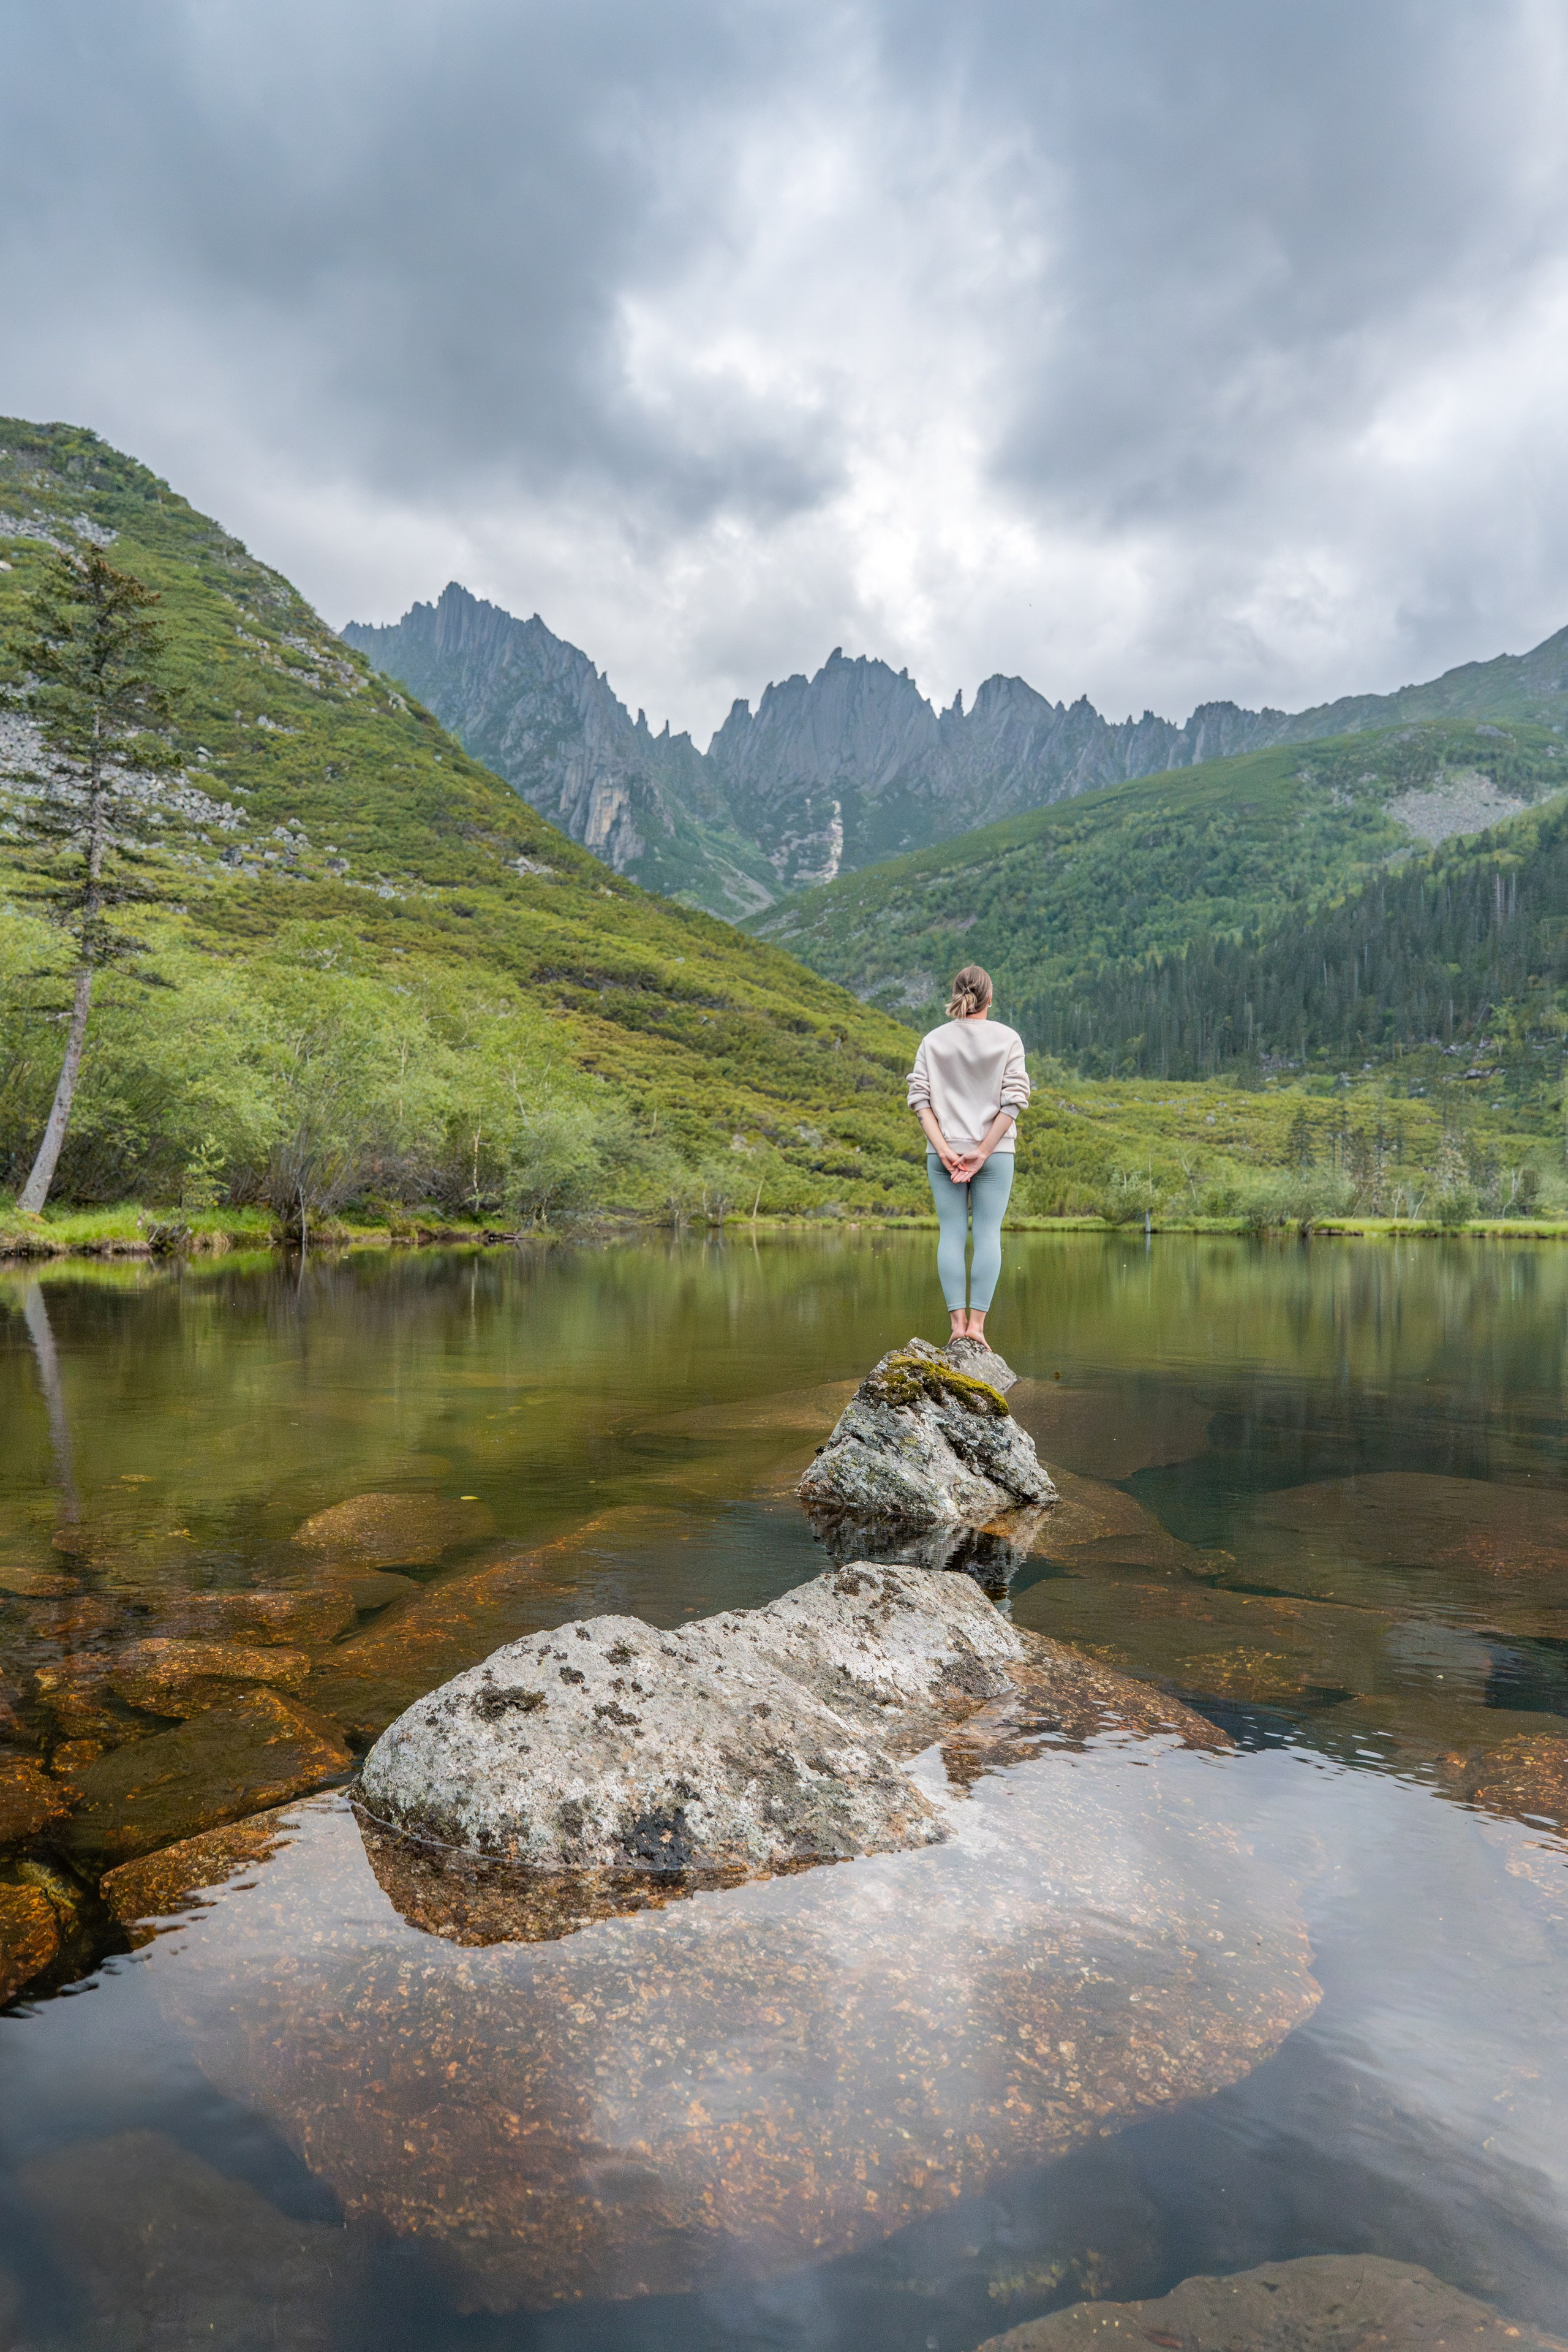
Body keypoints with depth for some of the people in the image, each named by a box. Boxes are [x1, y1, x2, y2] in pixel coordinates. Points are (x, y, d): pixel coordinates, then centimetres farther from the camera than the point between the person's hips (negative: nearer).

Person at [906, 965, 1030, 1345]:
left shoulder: (933, 1040, 4)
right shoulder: (1008, 1039, 0)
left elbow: (920, 1098, -4)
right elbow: (1014, 1100, -7)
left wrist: (943, 1149, -8)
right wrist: (983, 1152, -8)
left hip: (944, 1152, 1)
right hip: (995, 1152, -1)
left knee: (951, 1235, 5)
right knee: (988, 1235, 1)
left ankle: (958, 1322, 2)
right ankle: (976, 1323, -3)